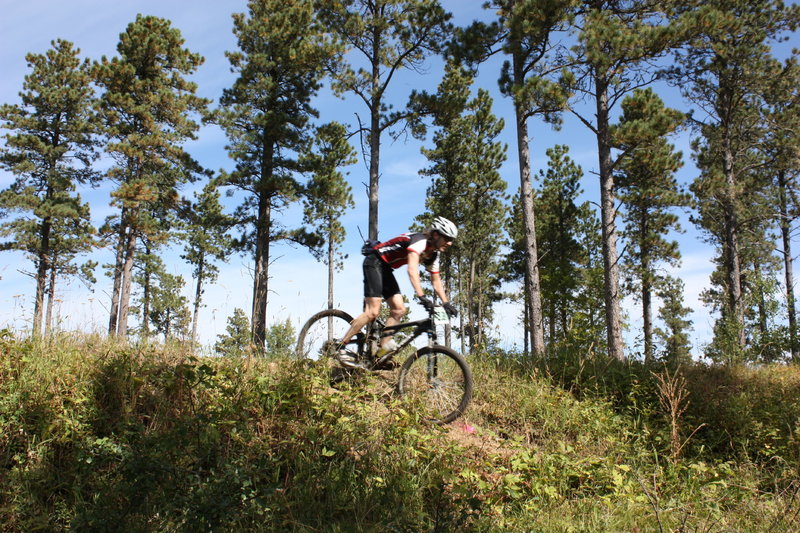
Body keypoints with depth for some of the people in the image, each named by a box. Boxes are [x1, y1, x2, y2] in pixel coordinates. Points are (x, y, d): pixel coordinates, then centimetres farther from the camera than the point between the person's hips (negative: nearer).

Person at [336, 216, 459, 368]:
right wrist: (422, 297, -47)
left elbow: (436, 281, 13)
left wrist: (446, 304, 4)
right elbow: (412, 271, -38)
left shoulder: (433, 254, 4)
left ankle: (382, 352, 1)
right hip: (374, 262, -10)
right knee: (373, 312, -16)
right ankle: (341, 347, -7)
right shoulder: (420, 241, -24)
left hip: (386, 268, 10)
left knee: (399, 309, -2)